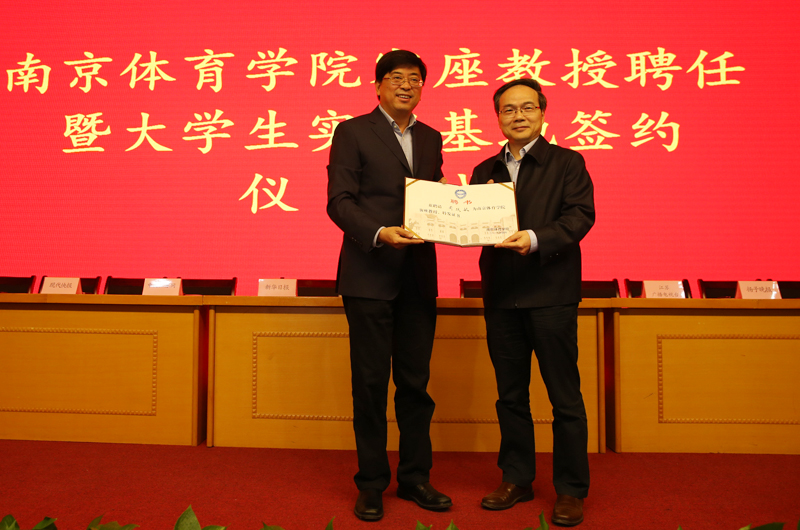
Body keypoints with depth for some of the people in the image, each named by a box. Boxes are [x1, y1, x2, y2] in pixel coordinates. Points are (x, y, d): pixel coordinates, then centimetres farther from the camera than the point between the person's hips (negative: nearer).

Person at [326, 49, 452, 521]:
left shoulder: (431, 138, 18)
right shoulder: (352, 132, 2)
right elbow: (339, 201, -7)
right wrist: (380, 232, -22)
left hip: (419, 275, 5)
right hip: (370, 275, -4)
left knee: (416, 381, 9)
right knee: (371, 382, 3)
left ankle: (415, 477, 24)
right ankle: (372, 484, 18)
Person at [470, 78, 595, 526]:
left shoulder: (567, 163, 4)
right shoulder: (485, 171, 16)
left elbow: (580, 216, -9)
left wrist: (535, 238, -22)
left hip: (551, 293, -4)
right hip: (501, 296, 4)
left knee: (565, 397, 2)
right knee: (510, 396, 13)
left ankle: (571, 490, 16)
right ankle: (517, 480, 28)